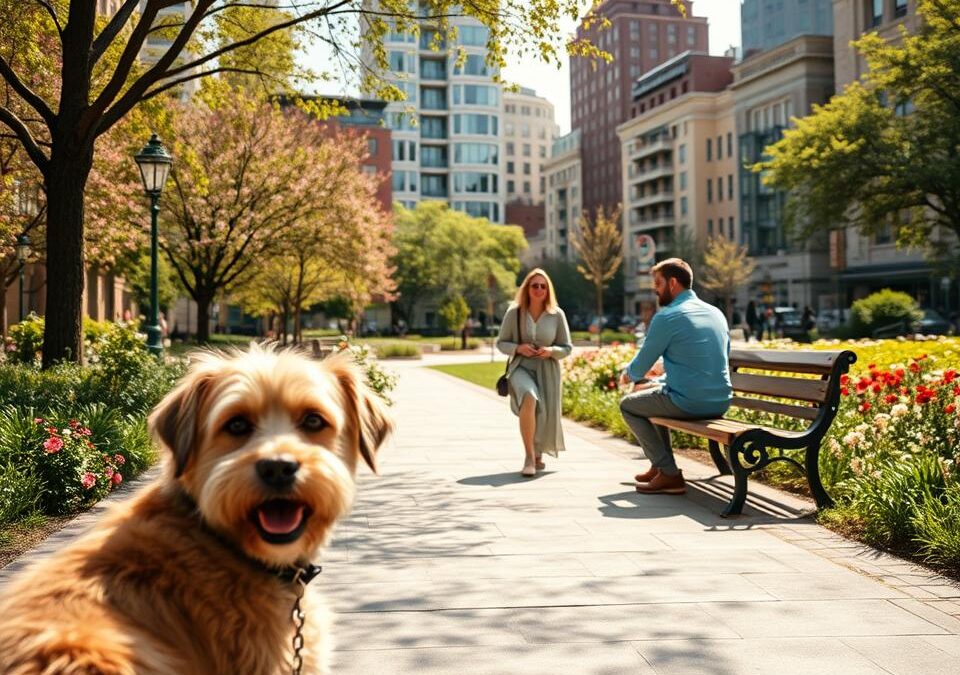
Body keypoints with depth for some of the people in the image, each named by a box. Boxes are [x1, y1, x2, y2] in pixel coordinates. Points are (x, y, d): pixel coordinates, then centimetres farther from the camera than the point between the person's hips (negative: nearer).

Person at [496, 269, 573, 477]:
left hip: (547, 371, 2)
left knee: (545, 417, 5)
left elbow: (567, 348, 5)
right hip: (521, 368, -2)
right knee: (529, 398, -33)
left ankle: (538, 453, 40)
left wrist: (551, 351, -16)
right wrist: (518, 348, -15)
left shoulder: (557, 314, -1)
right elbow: (501, 343, 4)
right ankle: (529, 457, -24)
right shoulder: (514, 313, -3)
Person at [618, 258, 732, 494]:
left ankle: (669, 474, 7)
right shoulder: (716, 313, 12)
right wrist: (664, 371, 28)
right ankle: (660, 465, 33)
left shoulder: (666, 317, -11)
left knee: (628, 404, 15)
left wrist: (628, 375, 20)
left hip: (689, 404, -8)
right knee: (647, 390, 29)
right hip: (720, 403, 8)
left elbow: (640, 366, -3)